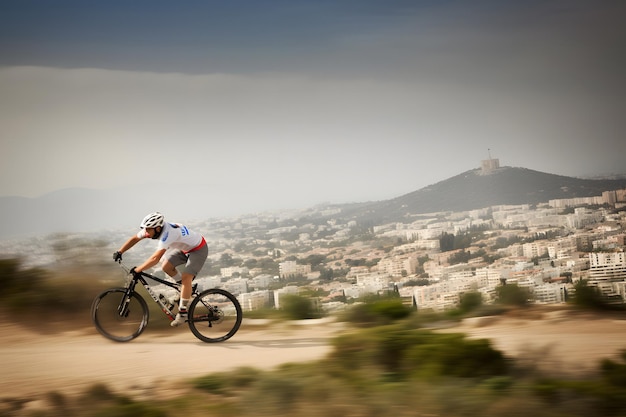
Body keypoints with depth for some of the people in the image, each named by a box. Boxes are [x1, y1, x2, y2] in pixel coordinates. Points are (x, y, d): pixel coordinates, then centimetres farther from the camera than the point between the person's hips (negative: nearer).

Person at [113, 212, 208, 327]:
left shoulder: (167, 234, -38)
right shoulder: (152, 228, -13)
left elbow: (155, 258, -43)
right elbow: (134, 239, -2)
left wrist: (137, 270, -37)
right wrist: (119, 252, -11)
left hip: (199, 249, -9)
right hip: (185, 248, 9)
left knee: (186, 277, -20)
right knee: (166, 267, -2)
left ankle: (182, 312, -11)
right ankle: (186, 288, 18)